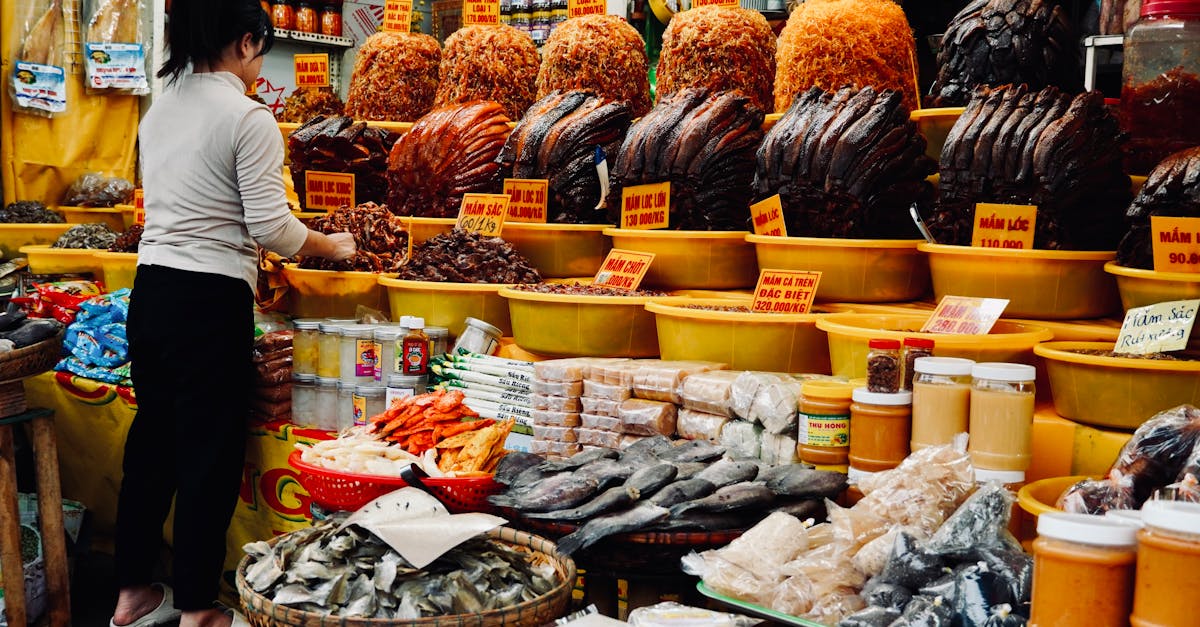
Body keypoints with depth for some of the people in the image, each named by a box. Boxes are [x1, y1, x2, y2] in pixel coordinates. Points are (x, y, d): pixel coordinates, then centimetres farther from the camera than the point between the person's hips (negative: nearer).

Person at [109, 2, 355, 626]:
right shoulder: (248, 117, -11)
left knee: (152, 435, 17)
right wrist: (332, 246, 2)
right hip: (210, 299, -7)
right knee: (210, 450, 3)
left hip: (150, 287, 8)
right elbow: (271, 227, -14)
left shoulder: (160, 109, 12)